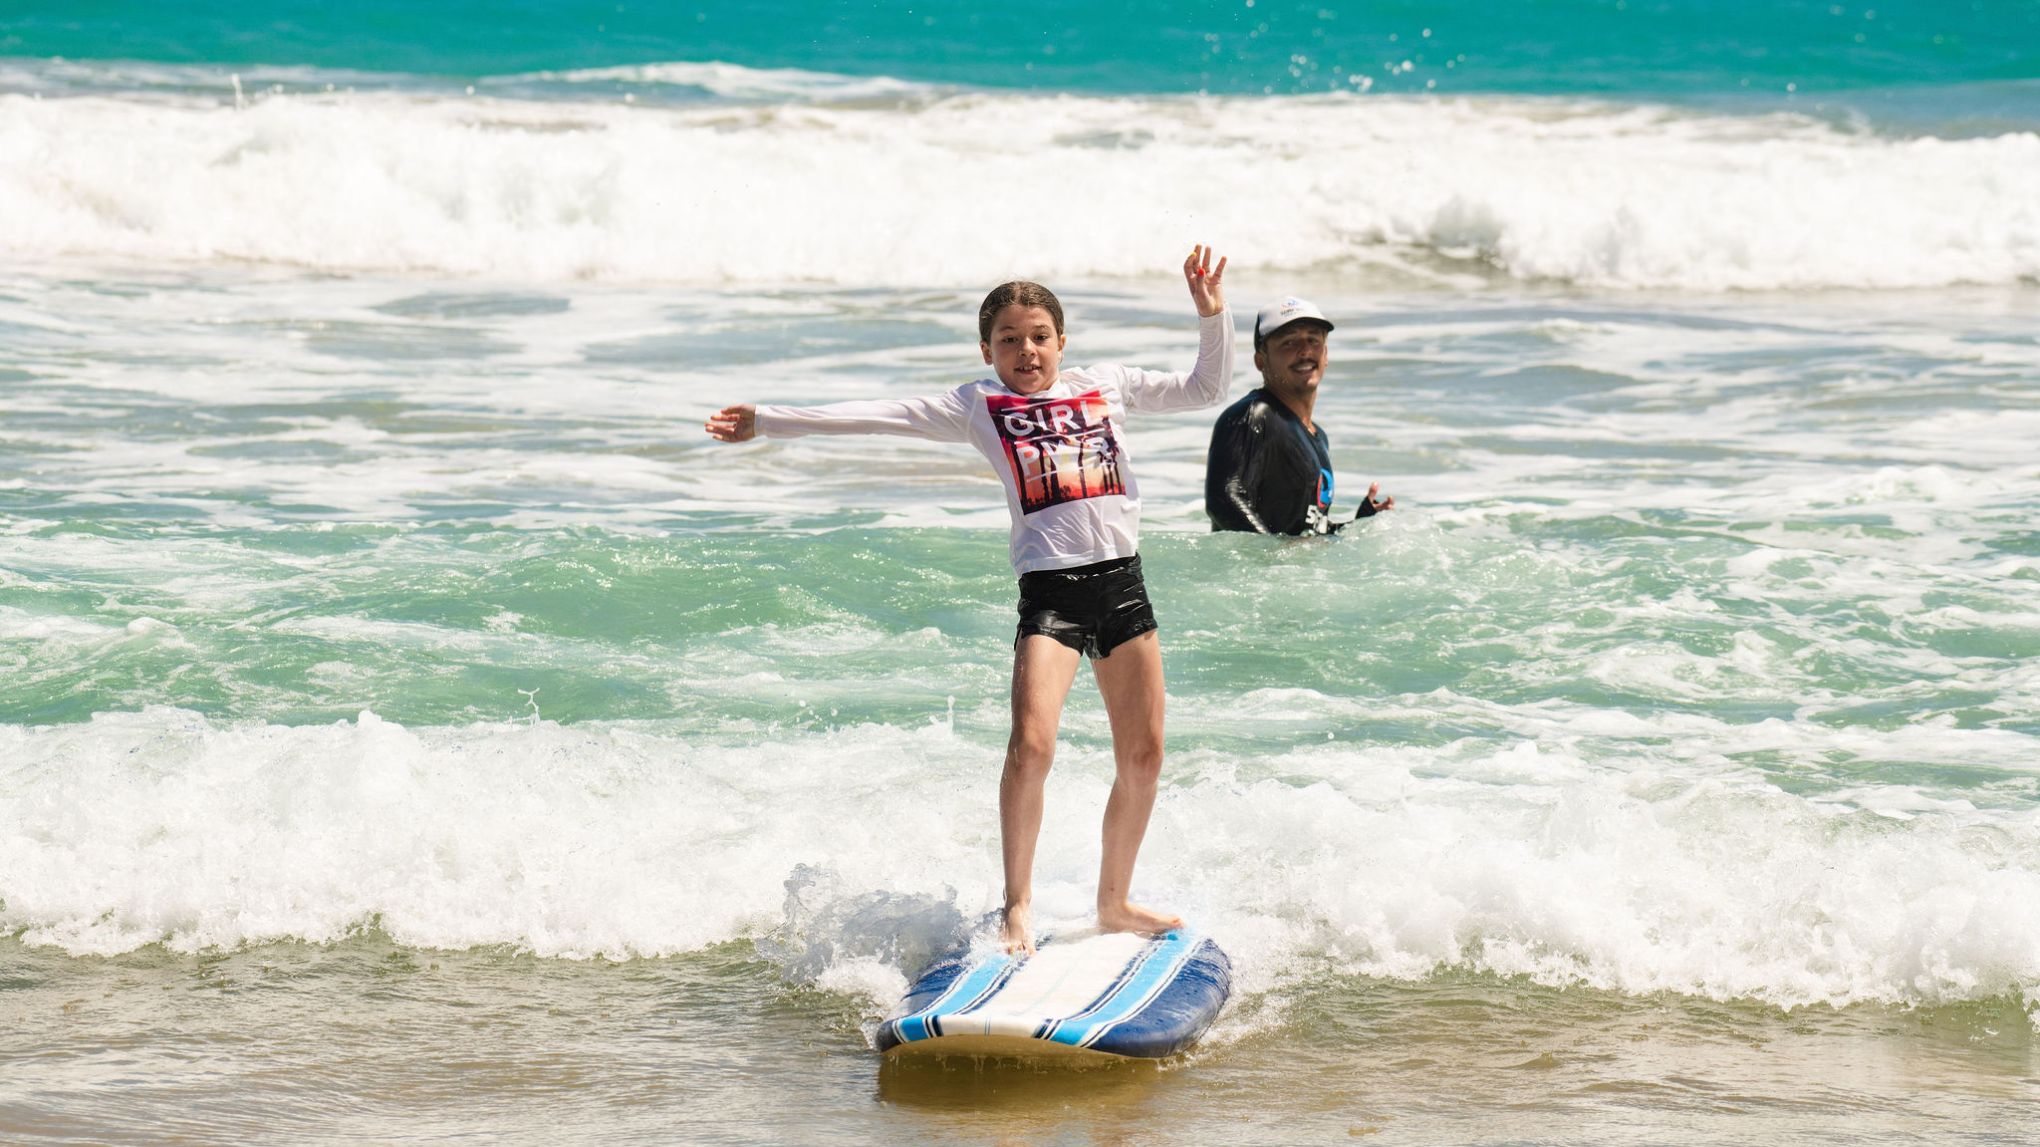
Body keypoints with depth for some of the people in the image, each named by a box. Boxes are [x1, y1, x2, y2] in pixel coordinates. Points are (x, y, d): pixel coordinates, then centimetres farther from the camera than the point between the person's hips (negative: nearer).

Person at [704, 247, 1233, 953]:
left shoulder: (1106, 387, 14)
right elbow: (875, 417, 1)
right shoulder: (977, 407, 6)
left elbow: (1204, 390, 22)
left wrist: (1212, 316, 7)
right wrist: (766, 421, -3)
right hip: (1049, 588, -4)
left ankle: (1114, 903, 22)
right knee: (1031, 744, -20)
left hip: (1122, 583, 4)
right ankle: (1017, 907, -10)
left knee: (1143, 757, 6)